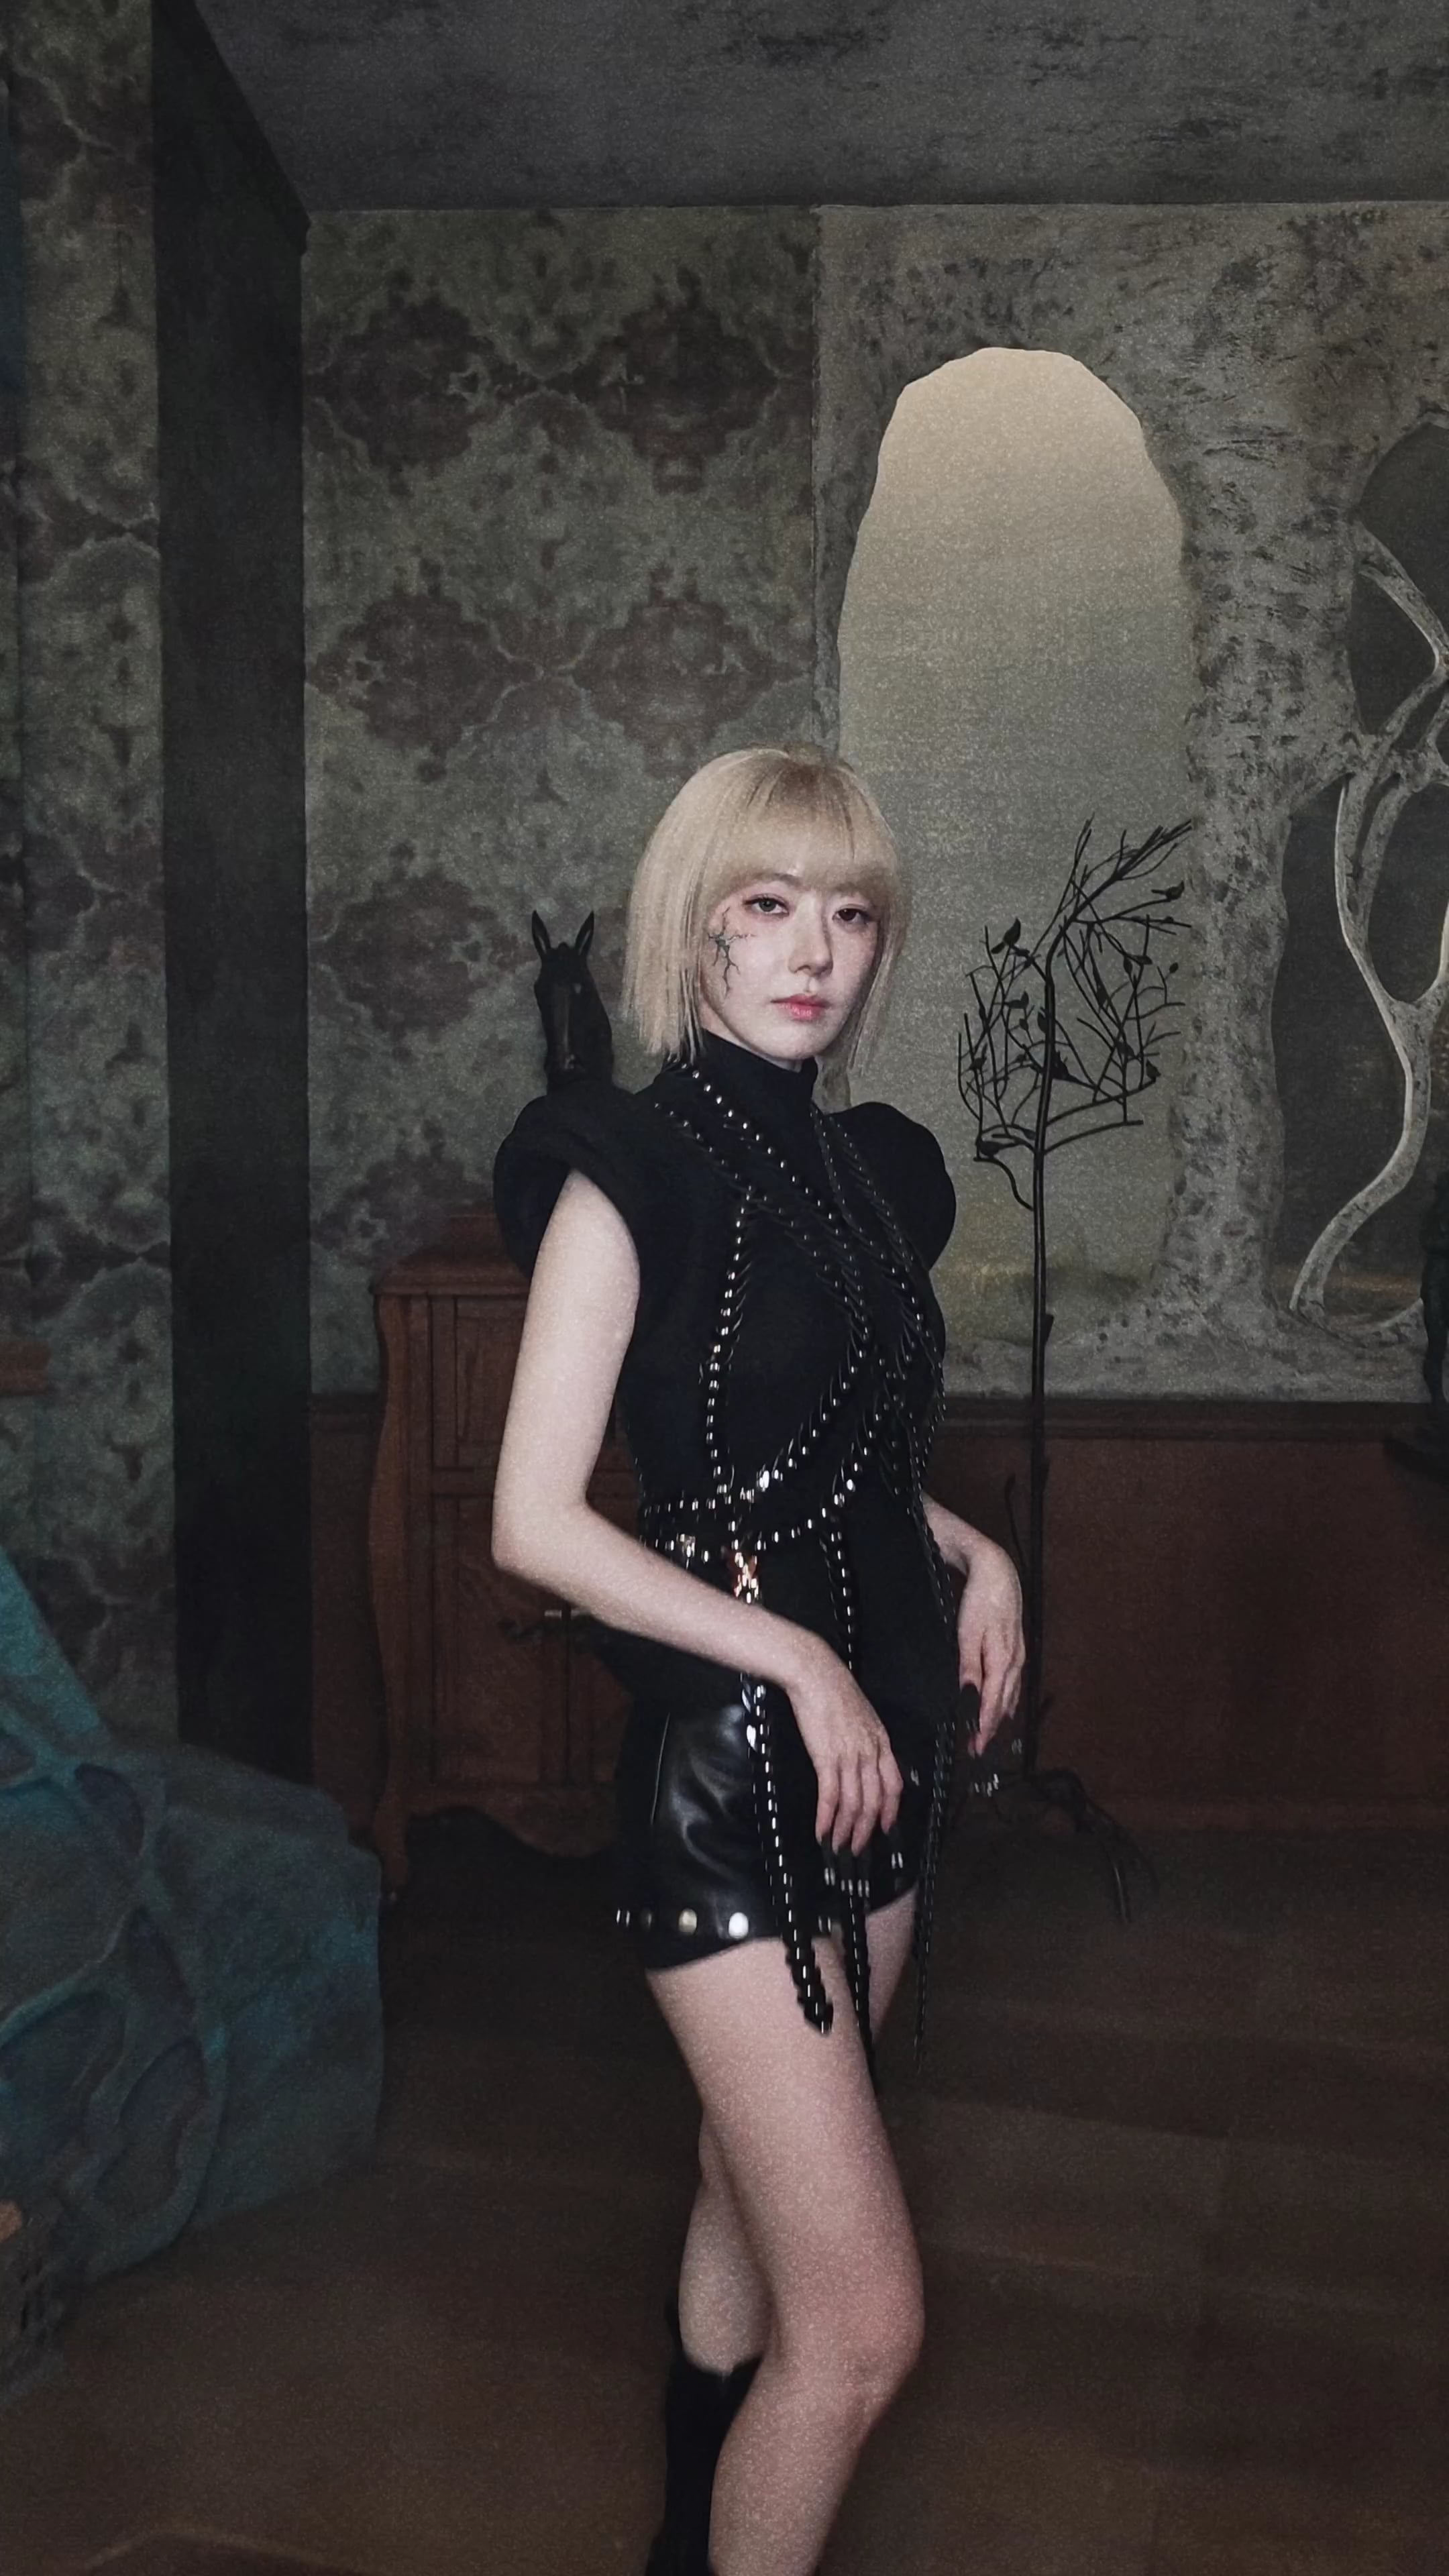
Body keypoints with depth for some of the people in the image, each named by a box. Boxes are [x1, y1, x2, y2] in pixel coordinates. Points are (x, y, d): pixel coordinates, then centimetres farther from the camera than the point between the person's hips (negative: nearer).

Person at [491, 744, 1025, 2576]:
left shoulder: (876, 1168, 8)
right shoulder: (630, 1169, -13)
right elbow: (534, 1524, -15)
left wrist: (971, 1551, 3)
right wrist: (795, 1660, -17)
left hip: (880, 1746, 7)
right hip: (726, 1765, -7)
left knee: (758, 2190, 23)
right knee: (864, 2322, -6)